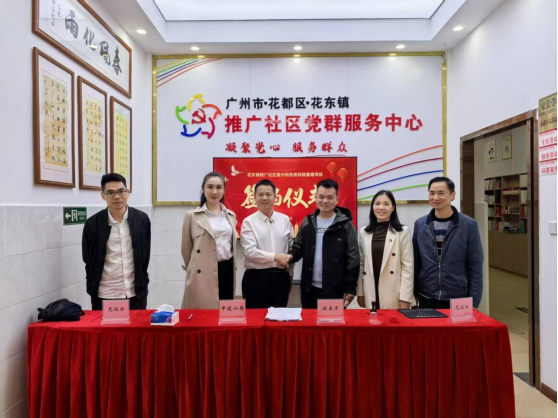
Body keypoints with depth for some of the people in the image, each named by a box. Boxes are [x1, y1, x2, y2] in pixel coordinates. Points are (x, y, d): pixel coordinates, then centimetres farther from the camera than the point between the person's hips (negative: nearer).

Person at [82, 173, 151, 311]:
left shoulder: (142, 219, -2)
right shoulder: (93, 224, -5)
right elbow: (88, 260, 4)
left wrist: (142, 283, 8)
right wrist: (93, 289, 6)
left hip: (136, 293, 1)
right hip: (105, 295, -1)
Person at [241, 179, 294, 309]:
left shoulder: (285, 220, 6)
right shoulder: (249, 222, -4)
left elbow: (290, 248, 12)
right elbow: (250, 251, -13)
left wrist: (290, 275, 13)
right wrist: (276, 257, -17)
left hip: (281, 277, 3)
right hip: (256, 277, -3)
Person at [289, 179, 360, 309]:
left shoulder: (345, 225, -6)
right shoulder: (307, 223, 7)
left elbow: (353, 258, -6)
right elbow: (298, 248, 12)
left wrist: (350, 288, -8)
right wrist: (291, 256, -11)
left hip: (335, 289, -4)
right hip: (309, 288, 4)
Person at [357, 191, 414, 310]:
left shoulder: (403, 232, -2)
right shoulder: (364, 232, 7)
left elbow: (408, 266, -5)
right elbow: (361, 264, 9)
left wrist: (405, 298, -9)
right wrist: (360, 292, 7)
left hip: (394, 294, -2)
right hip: (370, 293, 3)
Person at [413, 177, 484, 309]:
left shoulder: (469, 225, -5)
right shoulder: (420, 224, 1)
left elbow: (475, 267, -4)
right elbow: (415, 264, 5)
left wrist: (473, 302, -6)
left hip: (457, 300, -2)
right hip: (426, 299, 2)